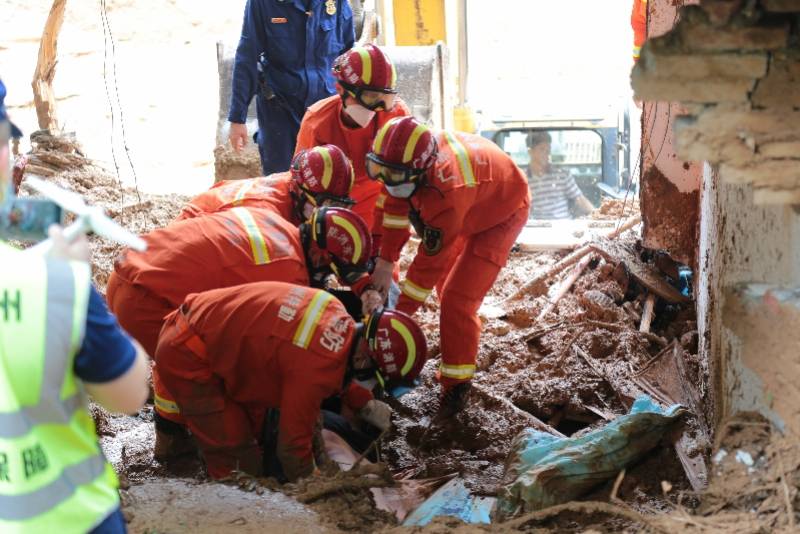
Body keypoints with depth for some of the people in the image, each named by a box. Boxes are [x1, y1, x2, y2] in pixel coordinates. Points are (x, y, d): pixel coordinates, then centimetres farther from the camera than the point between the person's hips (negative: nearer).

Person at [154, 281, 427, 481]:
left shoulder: (336, 312, -6)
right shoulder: (316, 369, -29)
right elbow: (292, 446, -17)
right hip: (186, 357, -9)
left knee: (252, 436, 19)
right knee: (233, 458, -4)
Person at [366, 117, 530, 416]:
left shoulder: (447, 194, -45)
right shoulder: (406, 160, -26)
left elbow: (430, 261, -35)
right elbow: (395, 207, -7)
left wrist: (399, 315, -26)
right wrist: (385, 263, -7)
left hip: (501, 213, -8)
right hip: (471, 206, 8)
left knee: (457, 298, -16)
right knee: (447, 283, 22)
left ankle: (456, 384, -3)